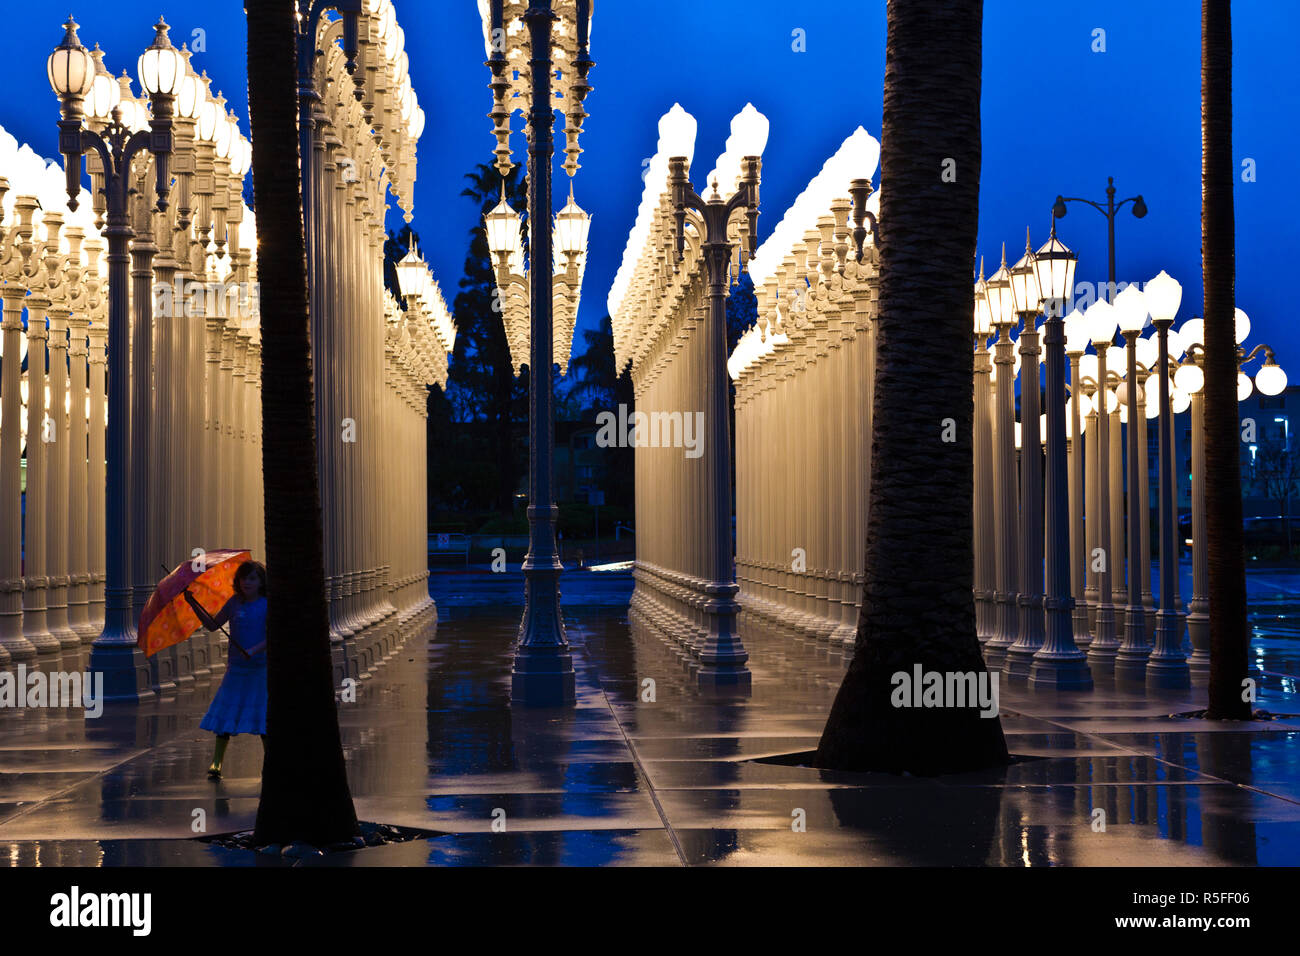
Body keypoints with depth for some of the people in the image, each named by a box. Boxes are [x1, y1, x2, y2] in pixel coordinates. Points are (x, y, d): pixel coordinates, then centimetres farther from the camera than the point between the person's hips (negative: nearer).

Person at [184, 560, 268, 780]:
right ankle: (216, 763, 3)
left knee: (262, 716, -3)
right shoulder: (235, 602, 8)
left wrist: (255, 650, -29)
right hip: (236, 668, 3)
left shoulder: (267, 605, -4)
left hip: (260, 668, -3)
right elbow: (213, 625, 12)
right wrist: (194, 605, 4)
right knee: (225, 714, -1)